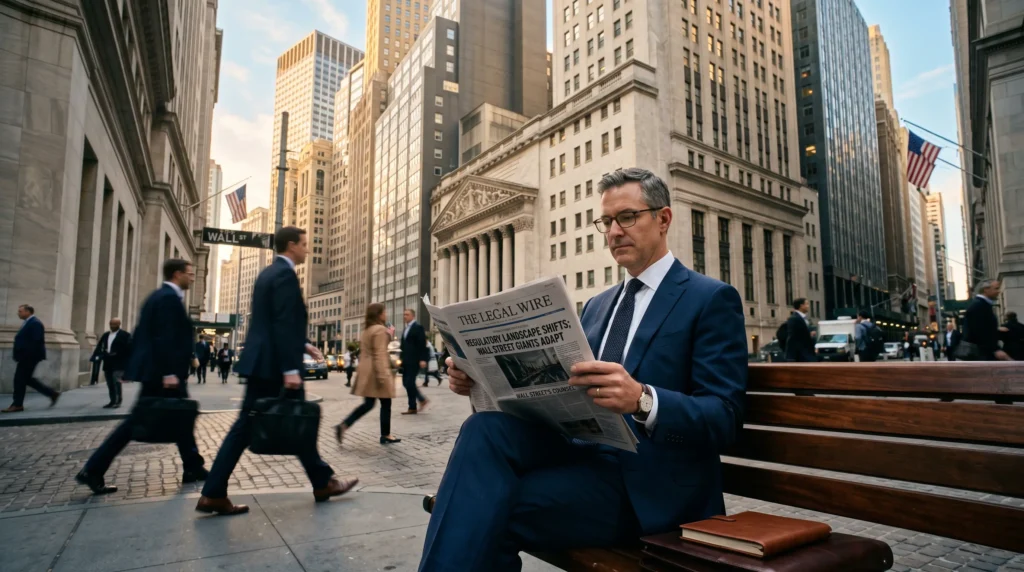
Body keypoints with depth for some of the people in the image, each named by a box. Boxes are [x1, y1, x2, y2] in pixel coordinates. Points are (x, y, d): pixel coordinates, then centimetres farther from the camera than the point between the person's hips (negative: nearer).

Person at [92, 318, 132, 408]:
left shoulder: (125, 335, -3)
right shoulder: (105, 335, 15)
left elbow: (129, 349, -6)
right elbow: (99, 347, 12)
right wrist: (97, 356, -4)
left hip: (118, 364, -6)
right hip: (108, 363, 6)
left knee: (116, 382, -13)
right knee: (110, 383, 9)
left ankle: (118, 401, -7)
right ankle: (113, 401, 16)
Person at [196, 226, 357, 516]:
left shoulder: (268, 273, 17)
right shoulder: (285, 274, -14)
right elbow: (284, 324, -23)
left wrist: (303, 344, 24)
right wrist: (290, 369, -25)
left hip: (261, 362, 9)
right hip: (274, 365, -9)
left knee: (246, 426, 9)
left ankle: (213, 494, 10)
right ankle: (323, 483, 19)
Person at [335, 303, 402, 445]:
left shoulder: (367, 329, 15)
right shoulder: (380, 329, -14)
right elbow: (380, 354, -20)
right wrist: (382, 375, -23)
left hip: (367, 369, 9)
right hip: (376, 370, -9)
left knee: (368, 404, 11)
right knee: (385, 403, 3)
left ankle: (343, 426, 1)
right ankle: (385, 435, 10)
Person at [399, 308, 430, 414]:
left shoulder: (418, 327, -7)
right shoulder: (405, 329, 18)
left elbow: (422, 344, -14)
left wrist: (422, 359, -20)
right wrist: (402, 359, 15)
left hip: (414, 360, -9)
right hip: (406, 360, 9)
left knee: (410, 382, -10)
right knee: (406, 382, 7)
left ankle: (412, 407, 1)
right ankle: (422, 400, 18)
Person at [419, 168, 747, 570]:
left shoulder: (712, 299, -2)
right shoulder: (597, 305, 19)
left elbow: (723, 418, -11)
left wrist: (642, 400, -32)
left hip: (647, 482, -5)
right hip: (581, 450, 6)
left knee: (490, 510, -27)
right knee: (487, 428, -24)